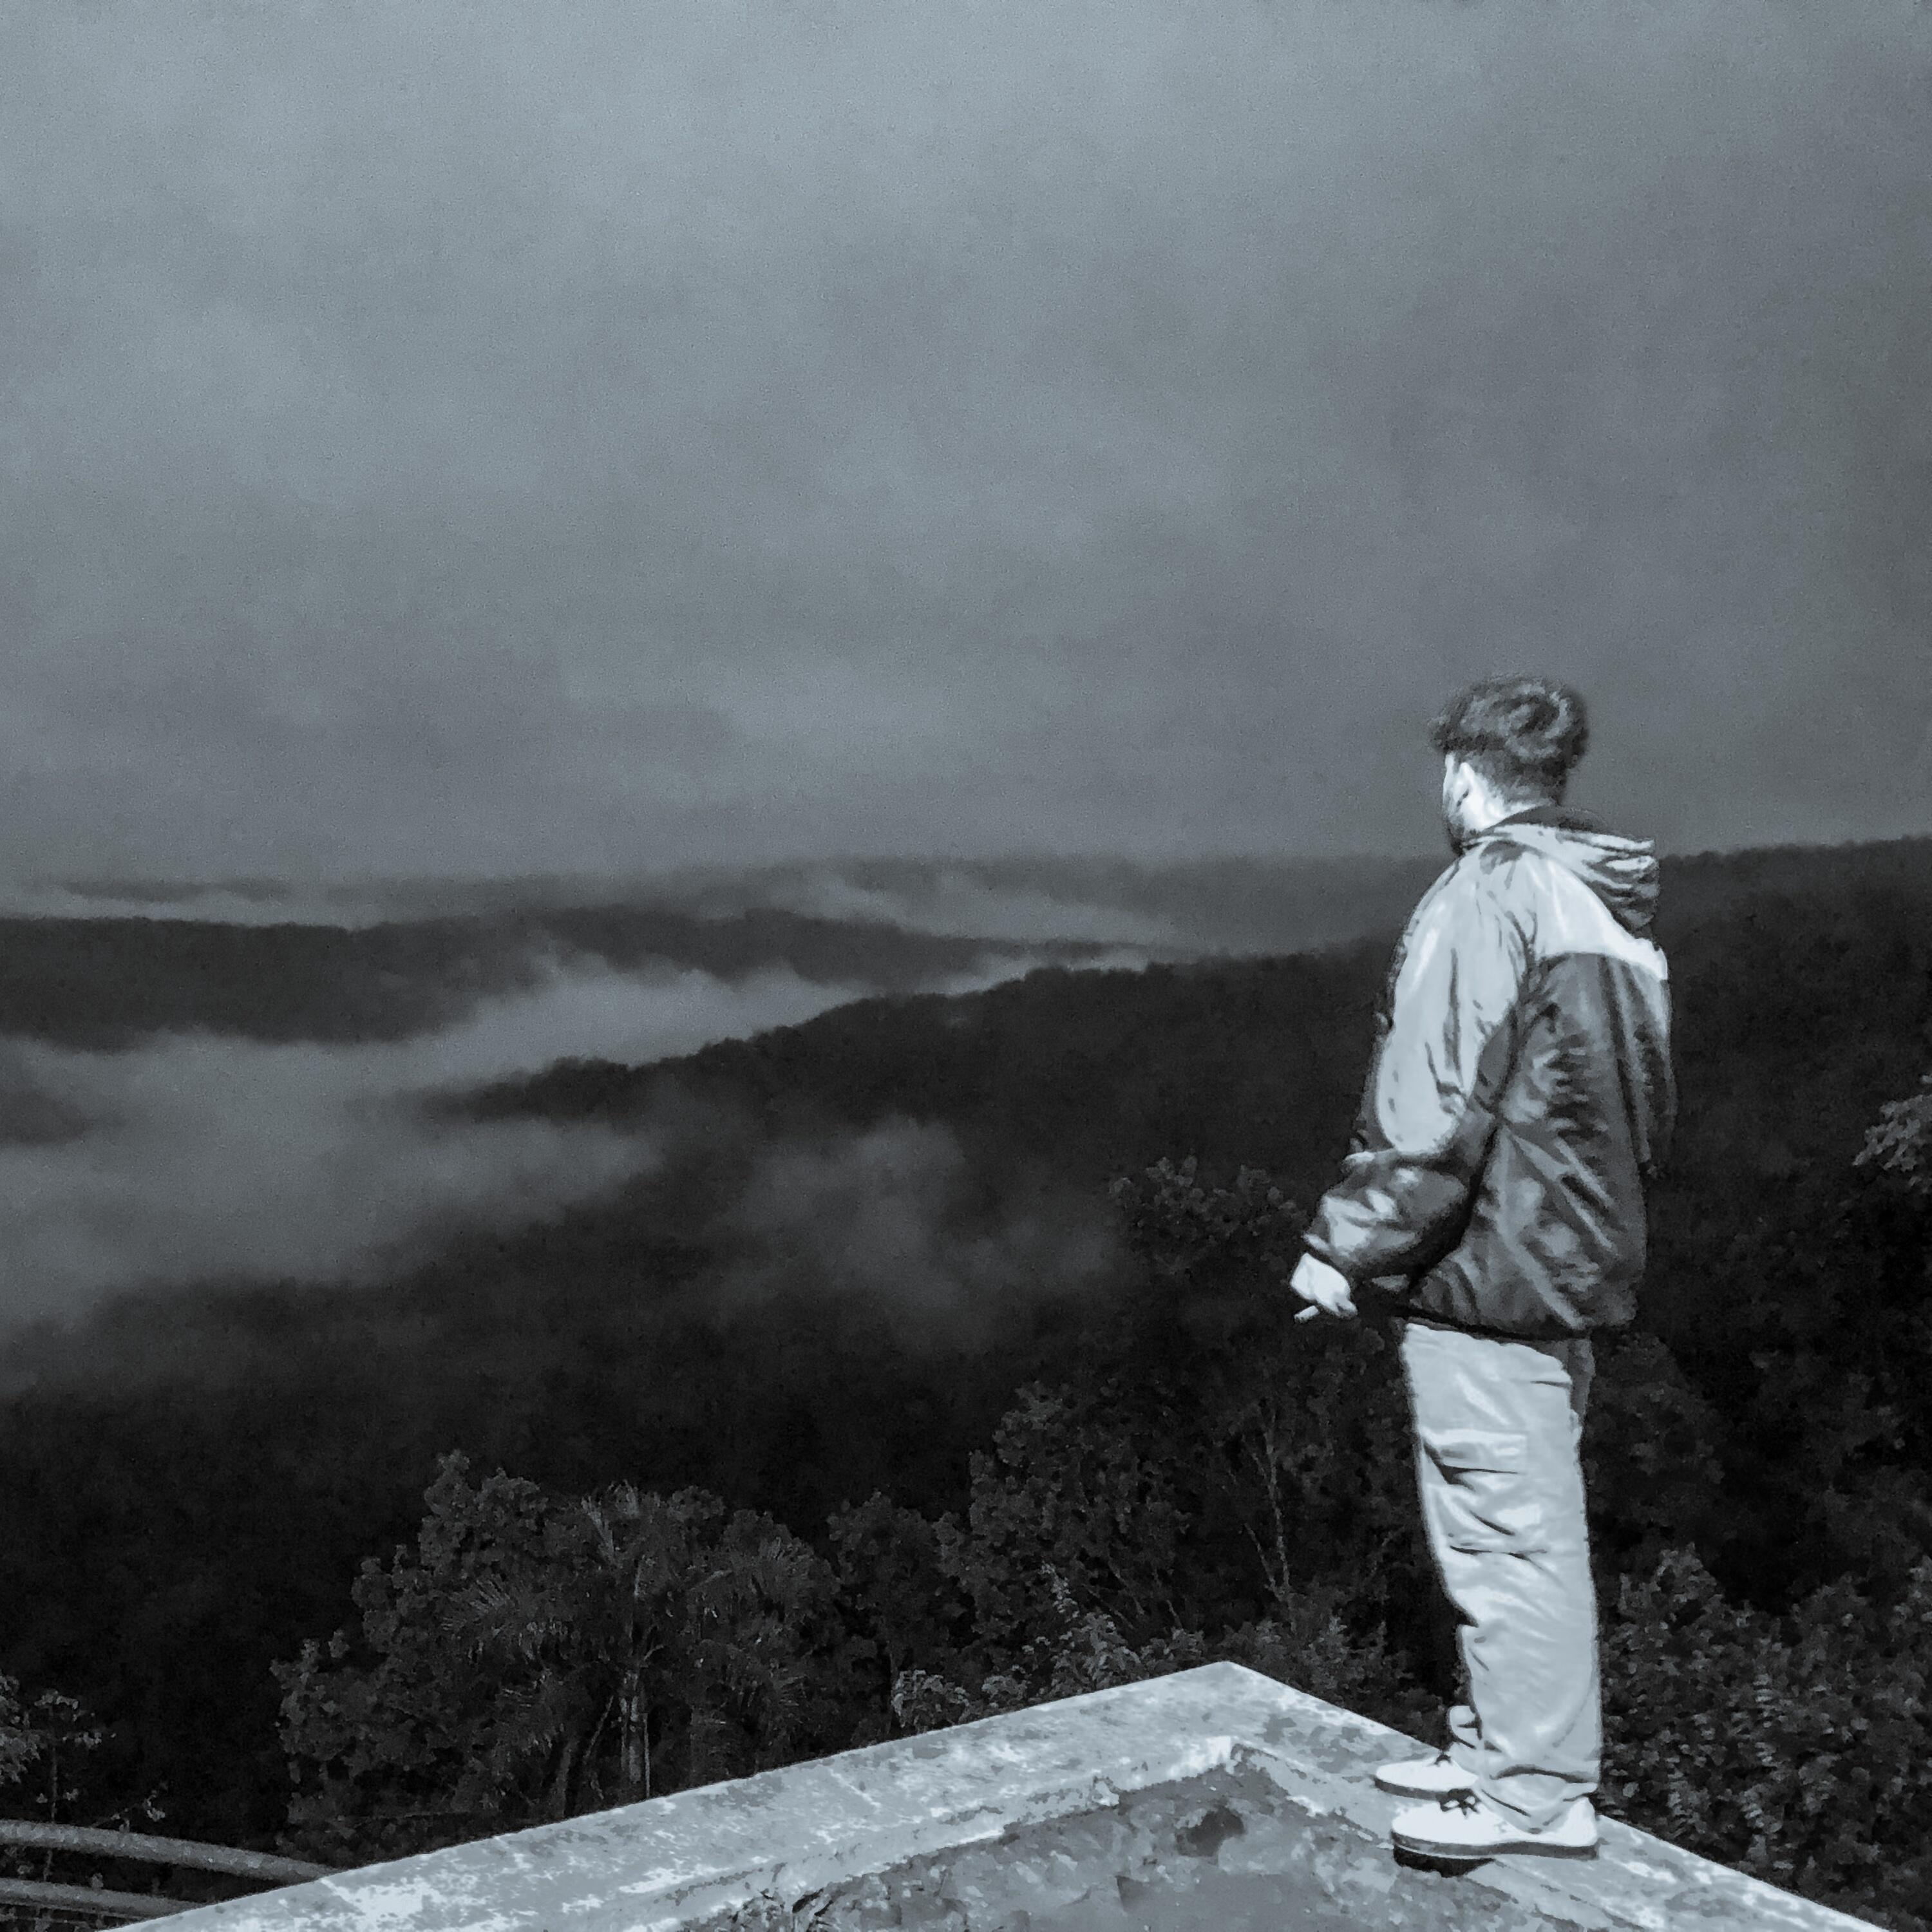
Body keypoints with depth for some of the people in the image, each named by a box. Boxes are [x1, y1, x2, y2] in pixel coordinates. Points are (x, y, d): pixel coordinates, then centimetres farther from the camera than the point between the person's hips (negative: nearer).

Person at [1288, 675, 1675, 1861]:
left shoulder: (1488, 896, -15)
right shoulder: (1619, 908, 13)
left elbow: (1435, 1109, -21)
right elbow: (1650, 1110, 17)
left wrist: (1347, 1249, -14)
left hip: (1487, 1273, -9)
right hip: (1583, 1263, 9)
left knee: (1507, 1531, 0)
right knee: (1530, 1523, 17)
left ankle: (1537, 1795, 10)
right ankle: (1500, 1750, 29)